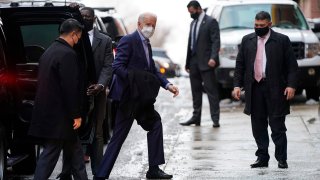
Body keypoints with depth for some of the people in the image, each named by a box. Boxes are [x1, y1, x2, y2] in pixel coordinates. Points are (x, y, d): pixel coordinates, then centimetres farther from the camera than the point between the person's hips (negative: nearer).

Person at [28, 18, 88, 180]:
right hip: (59, 115, -9)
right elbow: (71, 88, -20)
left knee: (75, 152, 17)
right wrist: (76, 115, -13)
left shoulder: (49, 52, 13)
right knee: (50, 154, -6)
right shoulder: (67, 54, -16)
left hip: (46, 112, 9)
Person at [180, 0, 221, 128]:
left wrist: (213, 58, -25)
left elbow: (216, 41, -13)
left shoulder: (210, 22, -5)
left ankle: (215, 119, -7)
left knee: (211, 91, -6)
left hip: (205, 62, -7)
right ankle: (196, 118, 14)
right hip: (194, 63, 8)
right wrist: (187, 62, 18)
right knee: (196, 91, 10)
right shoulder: (193, 23, 18)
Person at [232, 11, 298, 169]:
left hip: (275, 90, -4)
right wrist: (237, 85, 3)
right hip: (254, 89, 4)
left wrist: (291, 85, -12)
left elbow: (292, 65, -1)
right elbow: (240, 65, 13)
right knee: (258, 126, 7)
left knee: (277, 126, -3)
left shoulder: (282, 40, 1)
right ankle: (262, 158, 14)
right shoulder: (247, 40, 12)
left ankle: (281, 159, 3)